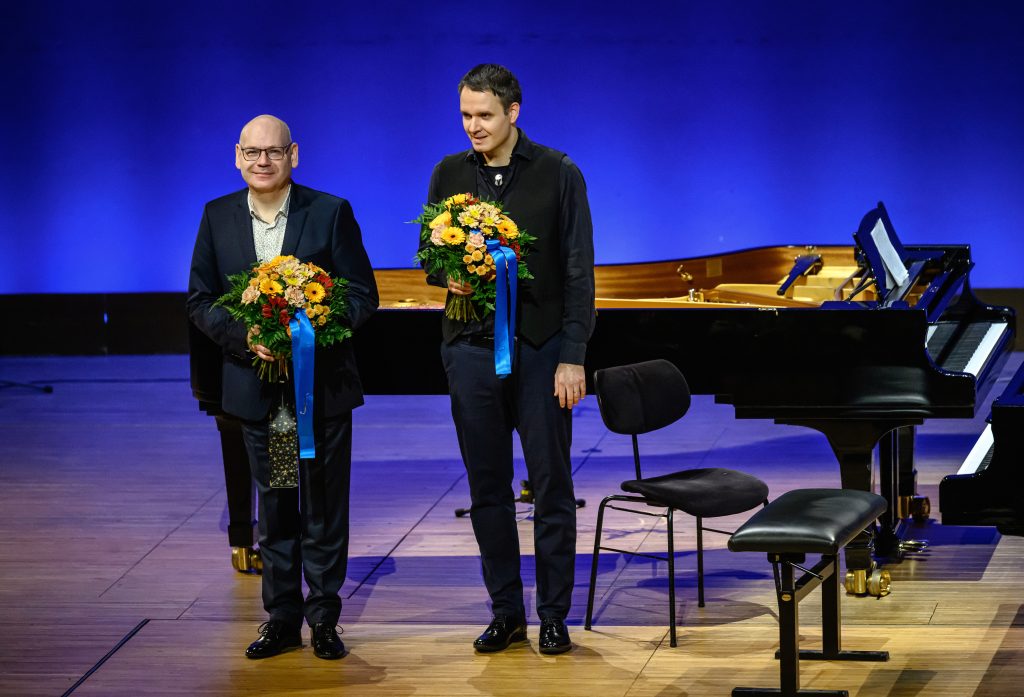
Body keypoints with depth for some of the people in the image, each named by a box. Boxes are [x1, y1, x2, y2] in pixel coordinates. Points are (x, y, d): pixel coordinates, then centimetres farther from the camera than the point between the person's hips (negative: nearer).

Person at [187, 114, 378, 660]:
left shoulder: (331, 213, -5)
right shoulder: (218, 217, 2)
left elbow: (362, 294, -6)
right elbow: (200, 301, 3)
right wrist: (245, 336, -15)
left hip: (322, 384, -2)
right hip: (257, 385, 2)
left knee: (324, 507, 4)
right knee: (274, 508, 10)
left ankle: (323, 619, 14)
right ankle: (281, 618, 19)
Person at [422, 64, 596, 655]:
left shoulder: (558, 174, -3)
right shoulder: (449, 174, 6)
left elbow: (579, 270, -4)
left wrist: (572, 357, -10)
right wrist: (447, 277, -10)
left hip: (540, 346, -3)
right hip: (471, 347, 3)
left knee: (552, 485, 1)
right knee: (488, 489, 8)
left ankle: (554, 616, 10)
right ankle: (506, 612, 17)